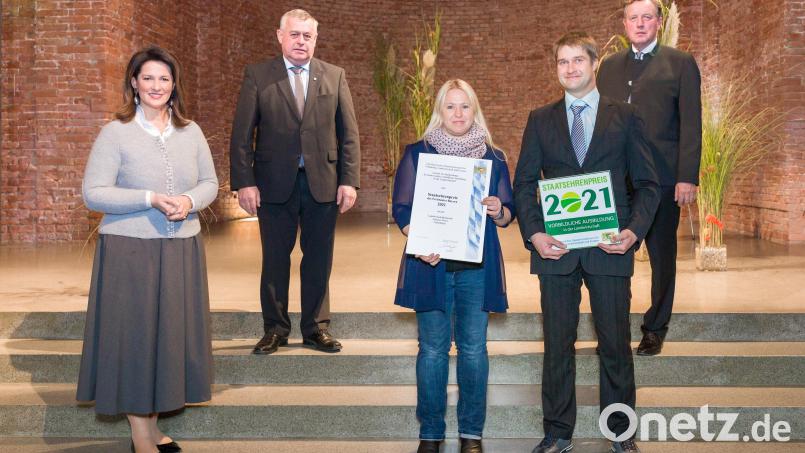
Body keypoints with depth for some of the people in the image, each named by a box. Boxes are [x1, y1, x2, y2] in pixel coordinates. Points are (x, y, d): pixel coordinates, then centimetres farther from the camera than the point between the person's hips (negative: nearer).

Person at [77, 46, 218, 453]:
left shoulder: (191, 132, 8)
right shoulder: (115, 133, -5)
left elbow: (210, 183, 12)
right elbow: (93, 193, -9)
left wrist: (190, 201, -10)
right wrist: (151, 199, -19)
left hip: (182, 252, 4)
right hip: (130, 251, -4)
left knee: (171, 333, 9)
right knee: (134, 336, 1)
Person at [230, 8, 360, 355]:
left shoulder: (334, 77, 7)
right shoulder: (257, 76, 2)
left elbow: (349, 133, 5)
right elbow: (242, 134, -1)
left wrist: (349, 180, -3)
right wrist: (244, 182, -9)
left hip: (323, 183, 1)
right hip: (274, 183, -1)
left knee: (319, 259, 8)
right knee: (275, 259, 7)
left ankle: (316, 328, 22)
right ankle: (275, 329, 21)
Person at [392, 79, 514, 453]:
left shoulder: (493, 158, 11)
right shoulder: (418, 153, 5)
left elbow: (507, 215, 11)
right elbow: (402, 208, 1)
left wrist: (498, 210, -13)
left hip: (477, 266, 2)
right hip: (431, 263, -1)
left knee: (473, 347, 2)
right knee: (433, 347, 1)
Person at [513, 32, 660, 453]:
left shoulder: (624, 116, 6)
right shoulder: (540, 119, 9)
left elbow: (647, 183, 5)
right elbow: (524, 183, 6)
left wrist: (634, 230, -10)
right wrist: (533, 234, -9)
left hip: (609, 249, -1)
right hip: (556, 247, 1)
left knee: (616, 344, 7)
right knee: (557, 344, 7)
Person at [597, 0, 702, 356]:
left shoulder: (681, 64, 3)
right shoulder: (609, 66, 15)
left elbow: (691, 124, -3)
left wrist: (688, 177, -11)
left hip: (662, 179, -3)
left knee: (662, 256, 7)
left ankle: (655, 329, 20)